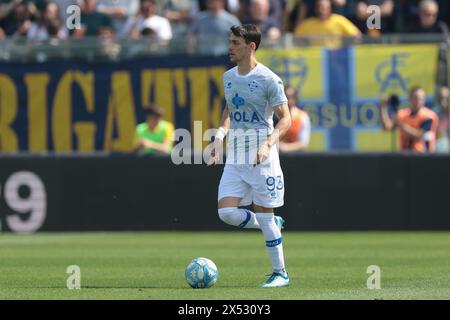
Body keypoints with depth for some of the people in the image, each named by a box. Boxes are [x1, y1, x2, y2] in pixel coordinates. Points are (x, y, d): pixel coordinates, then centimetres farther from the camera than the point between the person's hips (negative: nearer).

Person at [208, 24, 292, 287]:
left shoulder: (268, 79, -11)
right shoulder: (228, 77, 9)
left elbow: (285, 119, -9)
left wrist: (268, 144, -24)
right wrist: (220, 136, 7)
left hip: (262, 157, -6)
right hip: (235, 157, 6)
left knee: (265, 215, -2)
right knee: (226, 212, -7)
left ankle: (280, 273, 11)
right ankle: (273, 225, 20)